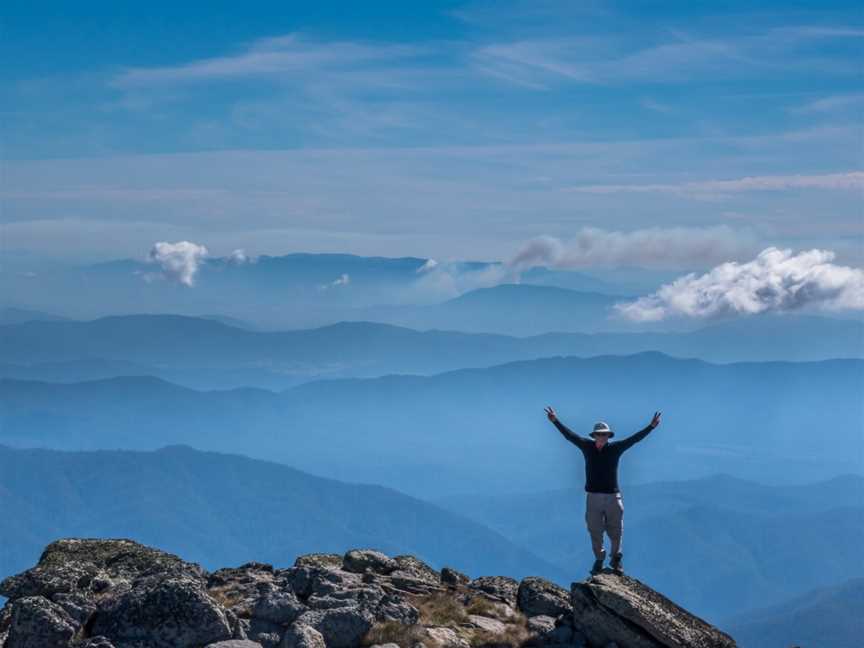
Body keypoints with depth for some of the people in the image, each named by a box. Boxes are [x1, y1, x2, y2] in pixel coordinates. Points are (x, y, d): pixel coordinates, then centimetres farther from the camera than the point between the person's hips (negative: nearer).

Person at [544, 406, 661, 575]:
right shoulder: (587, 446, 1)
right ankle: (599, 560, 24)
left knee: (616, 531, 7)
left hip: (613, 497, -1)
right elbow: (569, 435, 1)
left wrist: (651, 426, -9)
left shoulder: (615, 447, -2)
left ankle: (616, 560, 26)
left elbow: (635, 438, -4)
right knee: (595, 531, 7)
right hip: (593, 497, 1)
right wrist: (556, 421, -3)